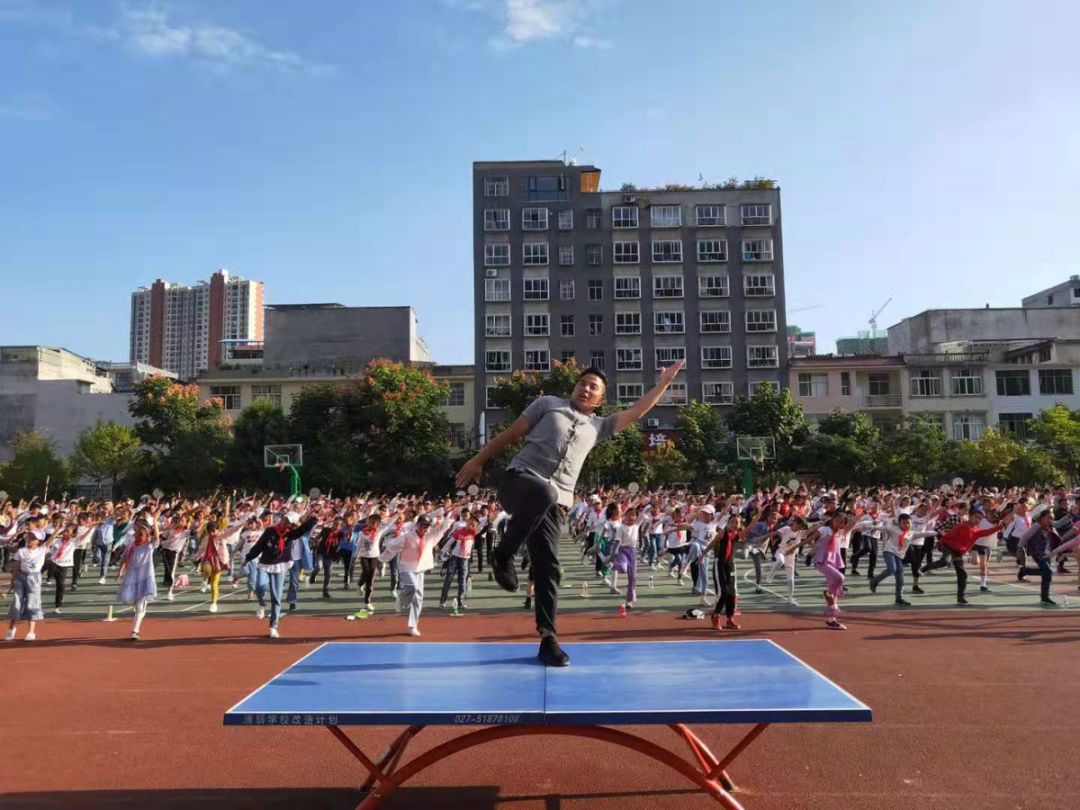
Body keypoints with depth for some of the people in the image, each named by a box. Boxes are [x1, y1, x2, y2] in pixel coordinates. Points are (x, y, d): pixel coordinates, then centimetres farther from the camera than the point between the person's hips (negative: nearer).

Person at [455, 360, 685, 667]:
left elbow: (635, 412, 24)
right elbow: (511, 434, 15)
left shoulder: (597, 426, 25)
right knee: (542, 492, -40)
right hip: (520, 481, -4)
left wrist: (663, 383, 21)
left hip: (555, 503, 4)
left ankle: (548, 638, 2)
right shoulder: (548, 403, 15)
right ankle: (503, 556, -22)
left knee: (548, 567, -4)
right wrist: (478, 460, 11)